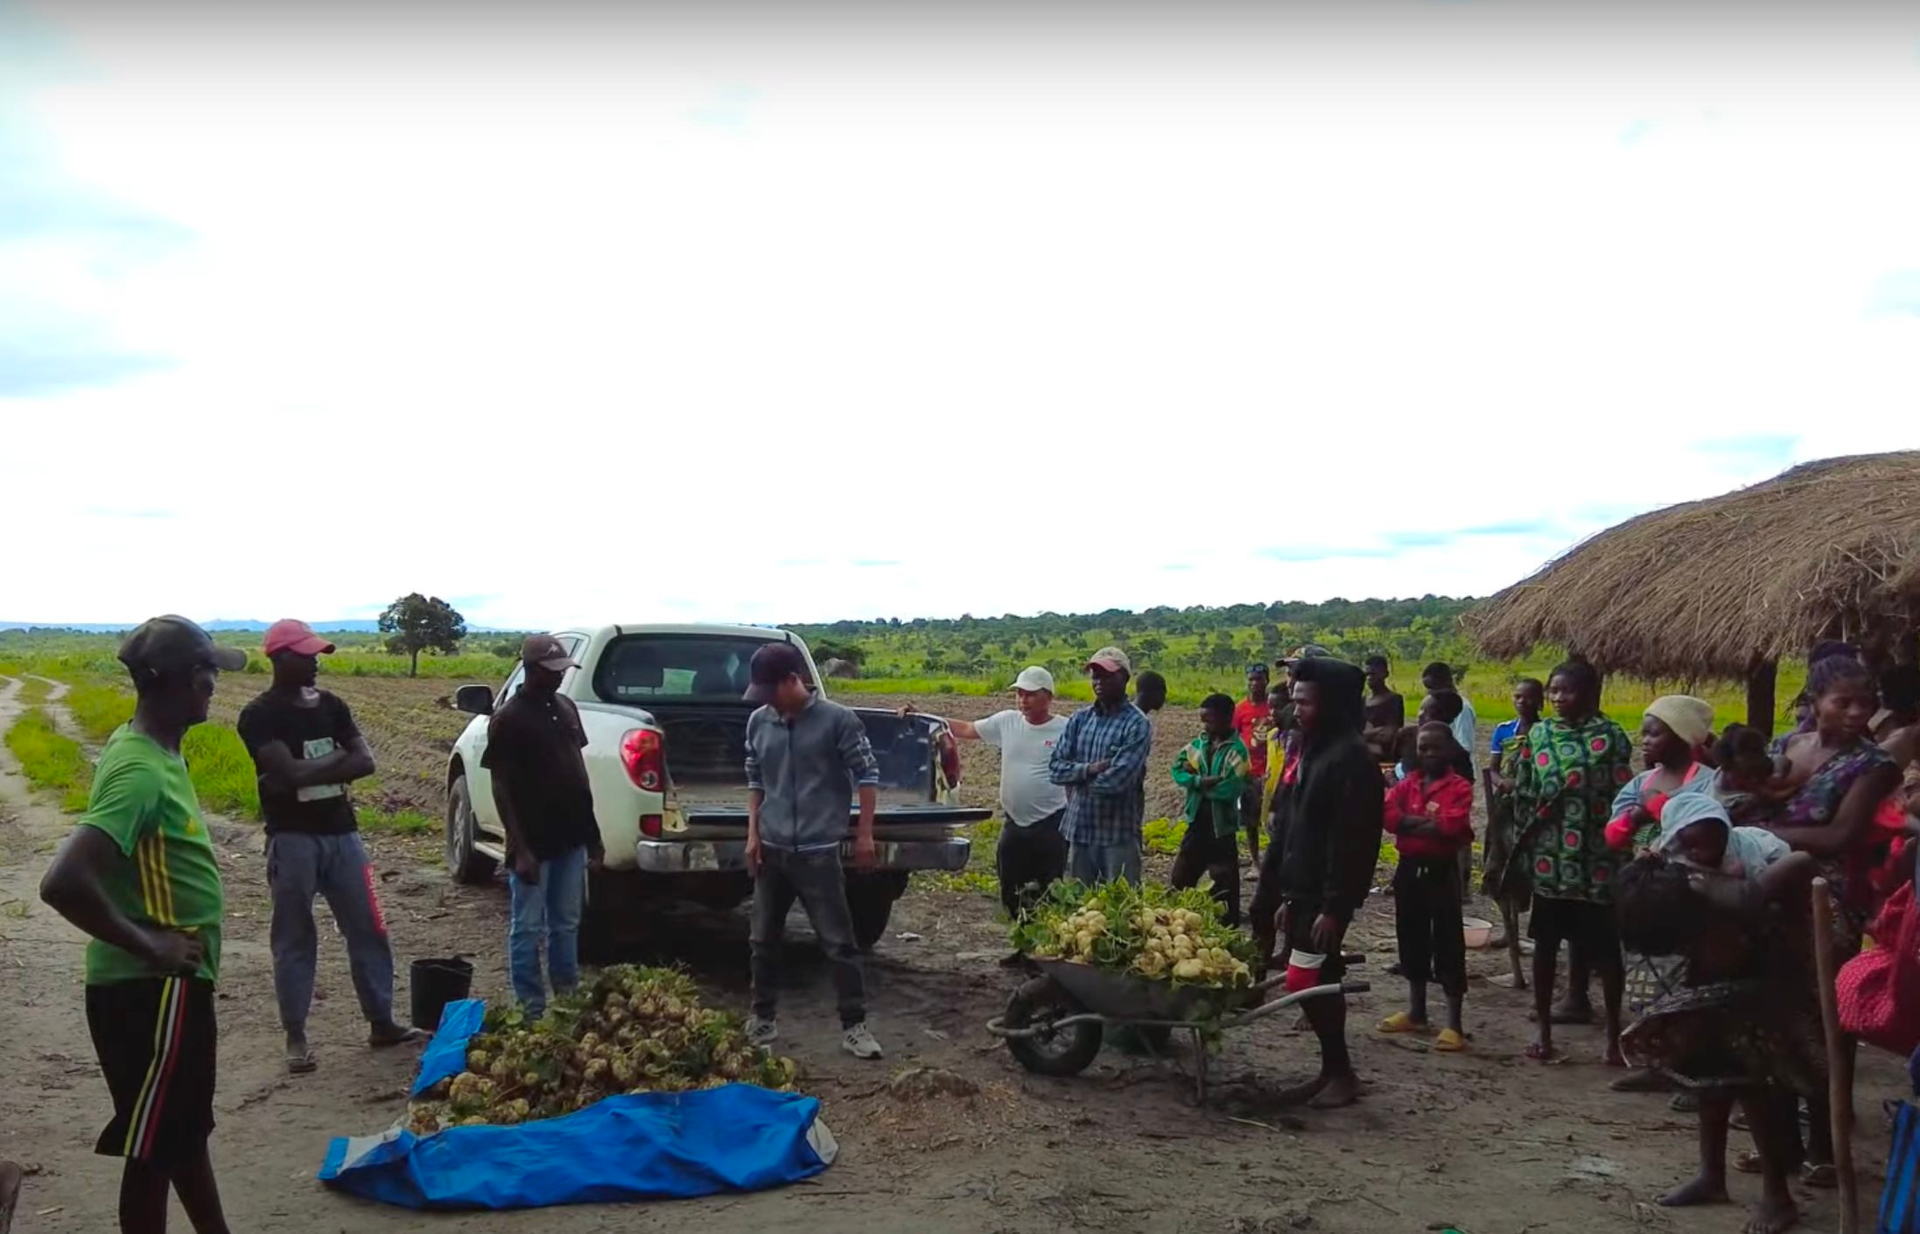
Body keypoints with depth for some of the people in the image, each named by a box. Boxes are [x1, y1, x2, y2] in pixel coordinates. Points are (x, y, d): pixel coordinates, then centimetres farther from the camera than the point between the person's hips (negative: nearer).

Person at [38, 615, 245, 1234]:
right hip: (153, 990, -9)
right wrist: (146, 945, -22)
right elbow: (63, 882, -34)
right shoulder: (139, 770, -24)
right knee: (153, 1146, 5)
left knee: (186, 1127, 22)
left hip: (175, 984, 9)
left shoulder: (155, 751, 5)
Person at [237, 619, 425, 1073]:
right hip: (292, 838, -5)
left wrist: (309, 772, -13)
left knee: (368, 929, 8)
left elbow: (365, 762, -2)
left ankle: (382, 1024, 18)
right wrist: (338, 756, -7)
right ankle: (296, 1037, 13)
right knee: (294, 939, 4)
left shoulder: (331, 705, 8)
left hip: (341, 831, 5)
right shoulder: (260, 715, -8)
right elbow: (290, 771, -21)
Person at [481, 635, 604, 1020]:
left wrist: (592, 833, 14)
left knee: (567, 924, 16)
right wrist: (520, 849, -17)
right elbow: (501, 788, -12)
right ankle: (532, 1008, 12)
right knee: (528, 929, 4)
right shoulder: (508, 719, -12)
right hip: (533, 843, -7)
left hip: (571, 839, 7)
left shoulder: (566, 708, 8)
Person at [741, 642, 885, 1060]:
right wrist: (752, 833, 6)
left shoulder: (838, 720, -10)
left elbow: (867, 775, -6)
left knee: (839, 943, 0)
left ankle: (854, 1026, 9)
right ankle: (763, 1020, 27)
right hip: (771, 851, 5)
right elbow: (754, 780, 13)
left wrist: (864, 834, -7)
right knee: (764, 940, 12)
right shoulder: (758, 722, 4)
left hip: (818, 852, -4)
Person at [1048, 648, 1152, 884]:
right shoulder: (1079, 720, 9)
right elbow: (1055, 767, 2)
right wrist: (1088, 769, -15)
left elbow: (1118, 780, -19)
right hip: (1079, 830, 6)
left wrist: (1077, 778, -5)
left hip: (1118, 834, -5)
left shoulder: (1136, 725, -9)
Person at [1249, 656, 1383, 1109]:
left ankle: (1341, 1074, 10)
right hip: (1298, 891, 9)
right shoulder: (1305, 751, 14)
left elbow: (1351, 841, -20)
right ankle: (1331, 1071, 20)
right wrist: (1281, 895, 16)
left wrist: (1333, 907, -22)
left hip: (1323, 896, -9)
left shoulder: (1351, 757, -15)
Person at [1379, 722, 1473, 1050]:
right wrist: (1428, 821, -17)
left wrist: (1409, 823, -10)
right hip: (1409, 870, 6)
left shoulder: (1459, 786, -8)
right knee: (1412, 940, 16)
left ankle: (1454, 1024, 2)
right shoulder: (1407, 784, 9)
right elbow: (1388, 815, -7)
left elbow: (1453, 826, -22)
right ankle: (1416, 1012, 29)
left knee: (1448, 946, -2)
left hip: (1441, 872, -6)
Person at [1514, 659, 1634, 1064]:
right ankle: (1542, 1028, 20)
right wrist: (1531, 829, 3)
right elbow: (1523, 791, 11)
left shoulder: (1609, 735, -5)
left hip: (1597, 856, -3)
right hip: (1549, 855, 3)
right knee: (1545, 942, 9)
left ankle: (1614, 1032, 17)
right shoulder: (1539, 733, 6)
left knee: (1605, 946, 4)